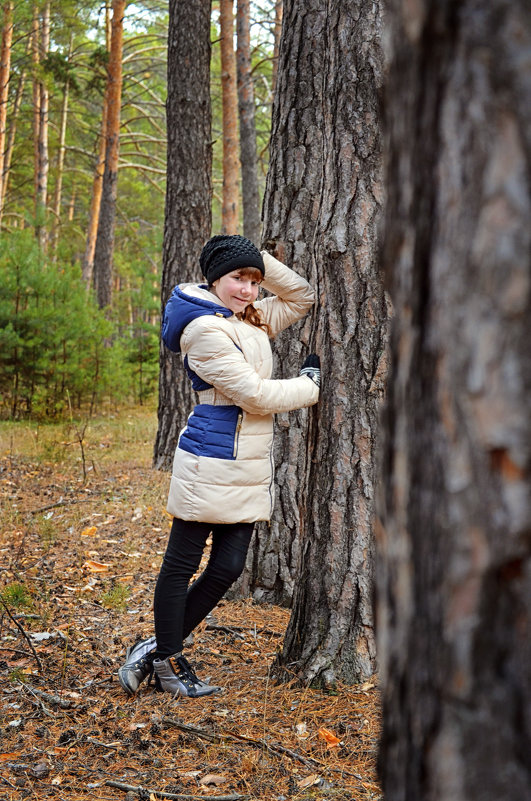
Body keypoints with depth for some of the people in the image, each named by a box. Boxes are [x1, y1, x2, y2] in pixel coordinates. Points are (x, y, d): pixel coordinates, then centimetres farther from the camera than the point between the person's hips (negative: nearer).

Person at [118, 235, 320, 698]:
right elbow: (256, 395, -16)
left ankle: (160, 649, 20)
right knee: (182, 563, 4)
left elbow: (303, 298, 21)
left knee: (227, 569, 8)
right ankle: (168, 662, 17)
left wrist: (262, 262, 7)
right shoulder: (205, 331, -14)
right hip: (211, 464, -9)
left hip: (251, 467, 9)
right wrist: (311, 385, -2)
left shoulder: (252, 320, 13)